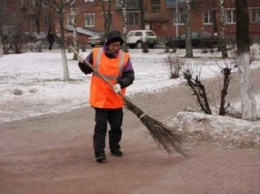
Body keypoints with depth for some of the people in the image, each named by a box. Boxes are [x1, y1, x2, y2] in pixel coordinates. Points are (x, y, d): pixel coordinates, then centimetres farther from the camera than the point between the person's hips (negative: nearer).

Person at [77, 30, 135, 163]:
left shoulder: (124, 57, -4)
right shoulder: (96, 53, -3)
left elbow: (130, 76, -7)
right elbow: (87, 70, 8)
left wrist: (120, 84, -24)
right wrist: (83, 63, -12)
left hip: (116, 99, 2)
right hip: (100, 98, -2)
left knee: (116, 125, 14)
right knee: (100, 125, -4)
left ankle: (115, 148, 32)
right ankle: (99, 152, -3)